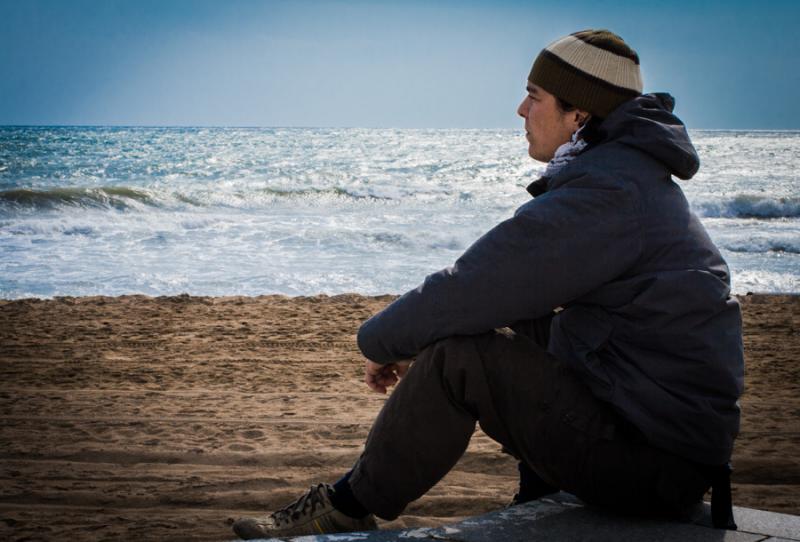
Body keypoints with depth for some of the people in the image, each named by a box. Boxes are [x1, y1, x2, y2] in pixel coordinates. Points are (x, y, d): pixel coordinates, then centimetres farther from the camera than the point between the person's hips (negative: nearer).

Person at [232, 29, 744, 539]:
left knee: (456, 356, -14)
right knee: (518, 326, 22)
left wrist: (380, 341, -1)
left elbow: (472, 287, -20)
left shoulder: (603, 193, -20)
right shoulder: (636, 173, 13)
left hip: (660, 464, -10)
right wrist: (410, 336, 13)